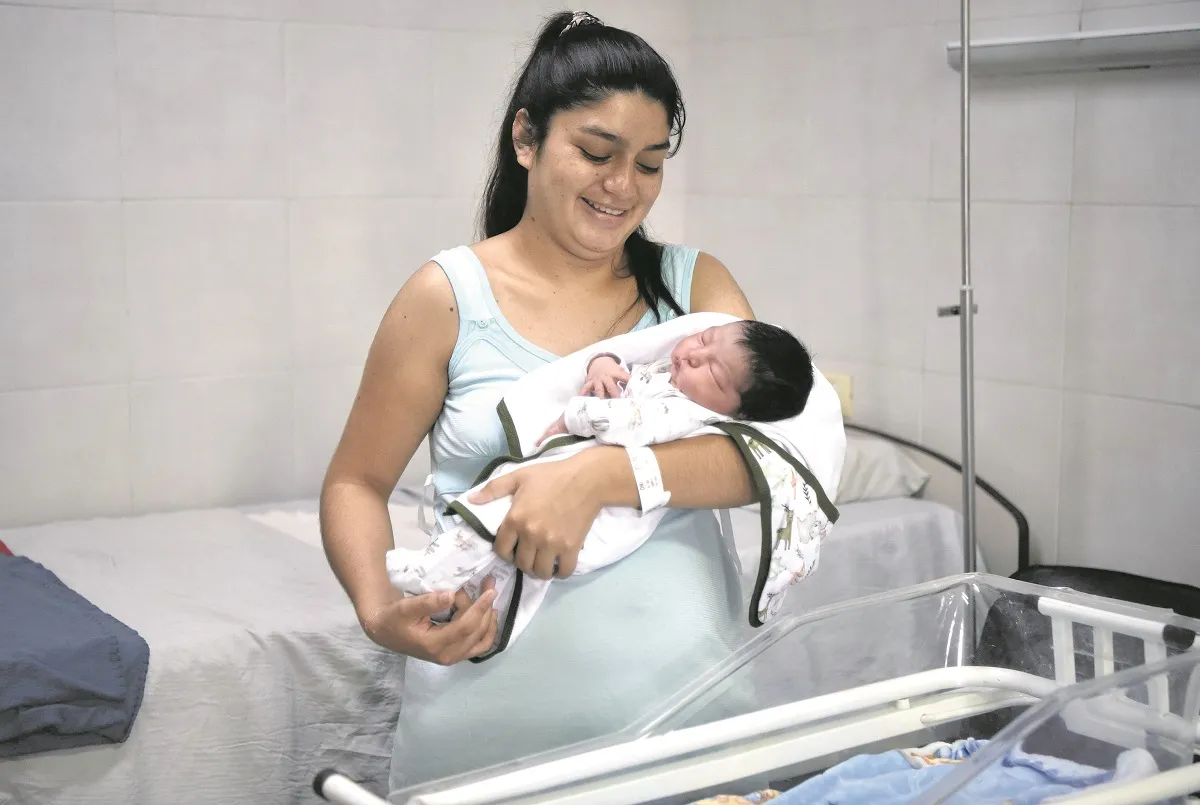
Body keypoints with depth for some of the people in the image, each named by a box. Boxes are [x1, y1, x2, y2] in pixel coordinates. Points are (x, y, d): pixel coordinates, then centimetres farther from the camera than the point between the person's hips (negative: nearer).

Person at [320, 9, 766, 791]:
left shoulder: (692, 282, 4)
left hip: (685, 692, 2)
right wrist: (379, 609, -16)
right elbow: (356, 484, 4)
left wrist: (600, 475, -25)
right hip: (499, 717, -2)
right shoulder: (449, 296, -2)